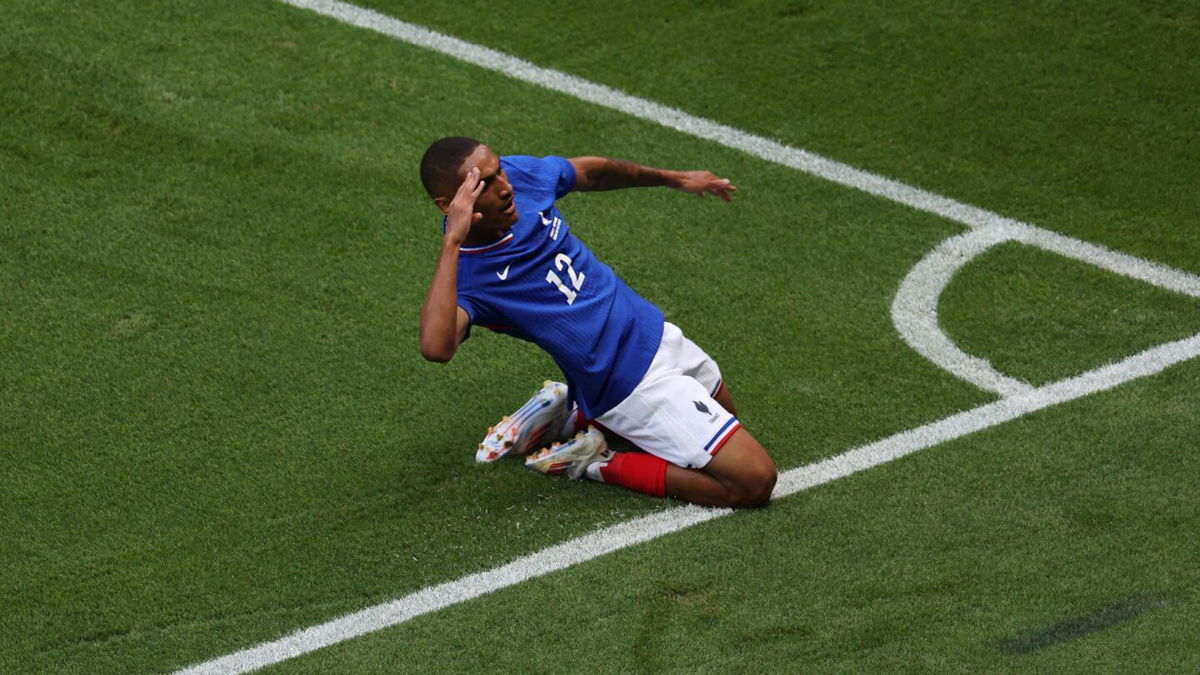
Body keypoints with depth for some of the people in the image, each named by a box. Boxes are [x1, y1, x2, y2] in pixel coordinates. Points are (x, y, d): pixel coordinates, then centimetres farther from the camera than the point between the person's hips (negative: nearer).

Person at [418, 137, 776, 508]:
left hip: (653, 329, 8)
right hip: (632, 382, -8)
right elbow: (436, 346, -51)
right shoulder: (463, 275, -28)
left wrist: (674, 179, 20)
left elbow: (592, 172, 12)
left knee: (721, 411, 35)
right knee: (755, 481, -10)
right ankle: (597, 464, -1)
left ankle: (569, 416, 24)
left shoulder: (521, 173, -11)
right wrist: (453, 241, -49)